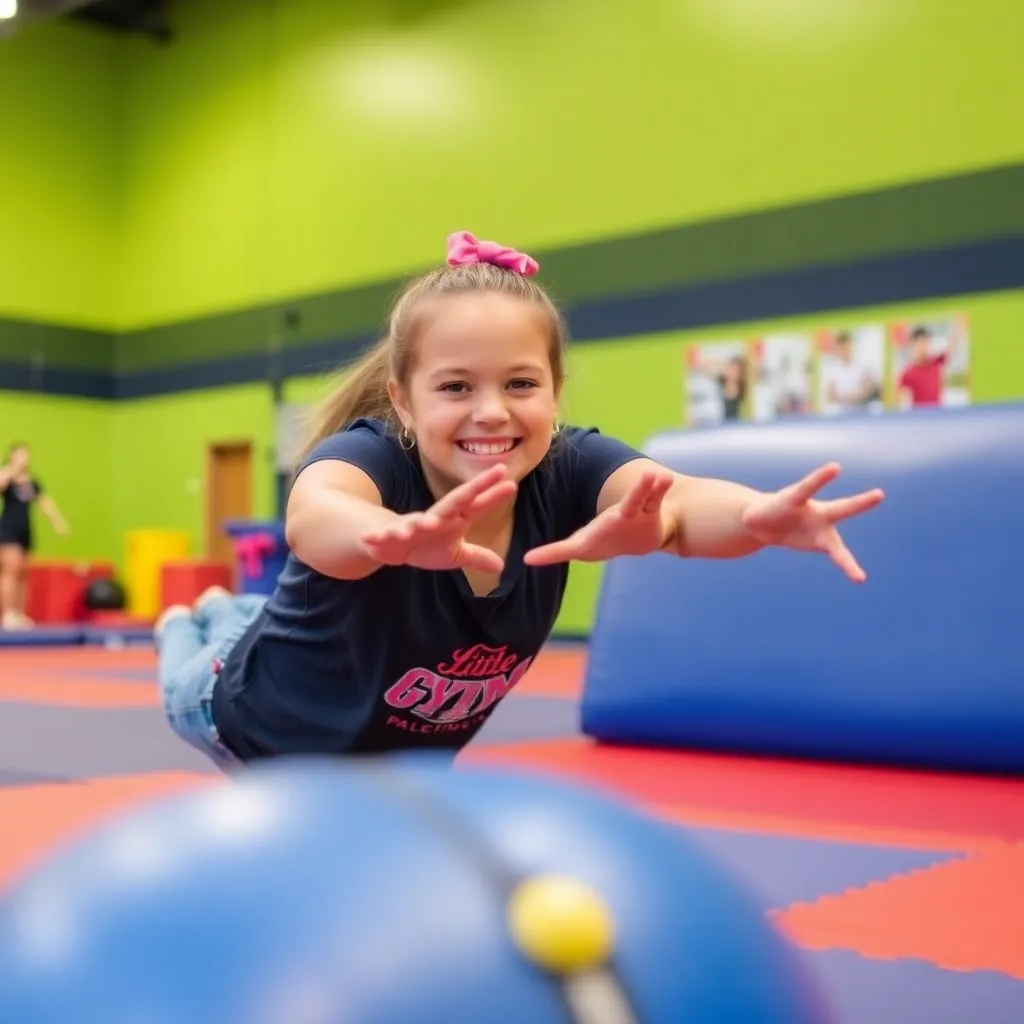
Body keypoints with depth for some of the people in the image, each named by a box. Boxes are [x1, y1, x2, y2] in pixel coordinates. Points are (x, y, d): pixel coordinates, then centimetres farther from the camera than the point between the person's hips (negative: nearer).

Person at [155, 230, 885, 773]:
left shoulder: (565, 470, -34)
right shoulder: (371, 455, -41)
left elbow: (681, 502, -54)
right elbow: (314, 515, -65)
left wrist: (761, 518, -77)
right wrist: (398, 537, -88)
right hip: (267, 720, -4)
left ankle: (231, 617, 64)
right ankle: (187, 630, 63)